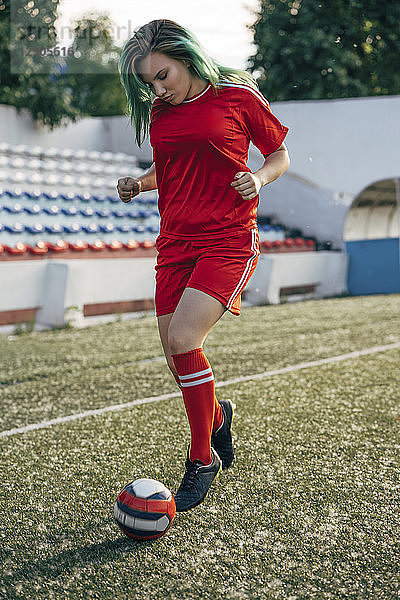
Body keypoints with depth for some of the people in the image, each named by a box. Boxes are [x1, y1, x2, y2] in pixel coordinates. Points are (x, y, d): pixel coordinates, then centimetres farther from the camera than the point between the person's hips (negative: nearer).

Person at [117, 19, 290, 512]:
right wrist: (138, 183, 5)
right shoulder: (159, 111, 10)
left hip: (228, 239, -5)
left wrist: (259, 178, -13)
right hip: (176, 241, 6)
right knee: (175, 354, 4)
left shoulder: (238, 96, -3)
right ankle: (217, 416, 37)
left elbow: (280, 154, 8)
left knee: (182, 338, -20)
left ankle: (202, 459, -1)